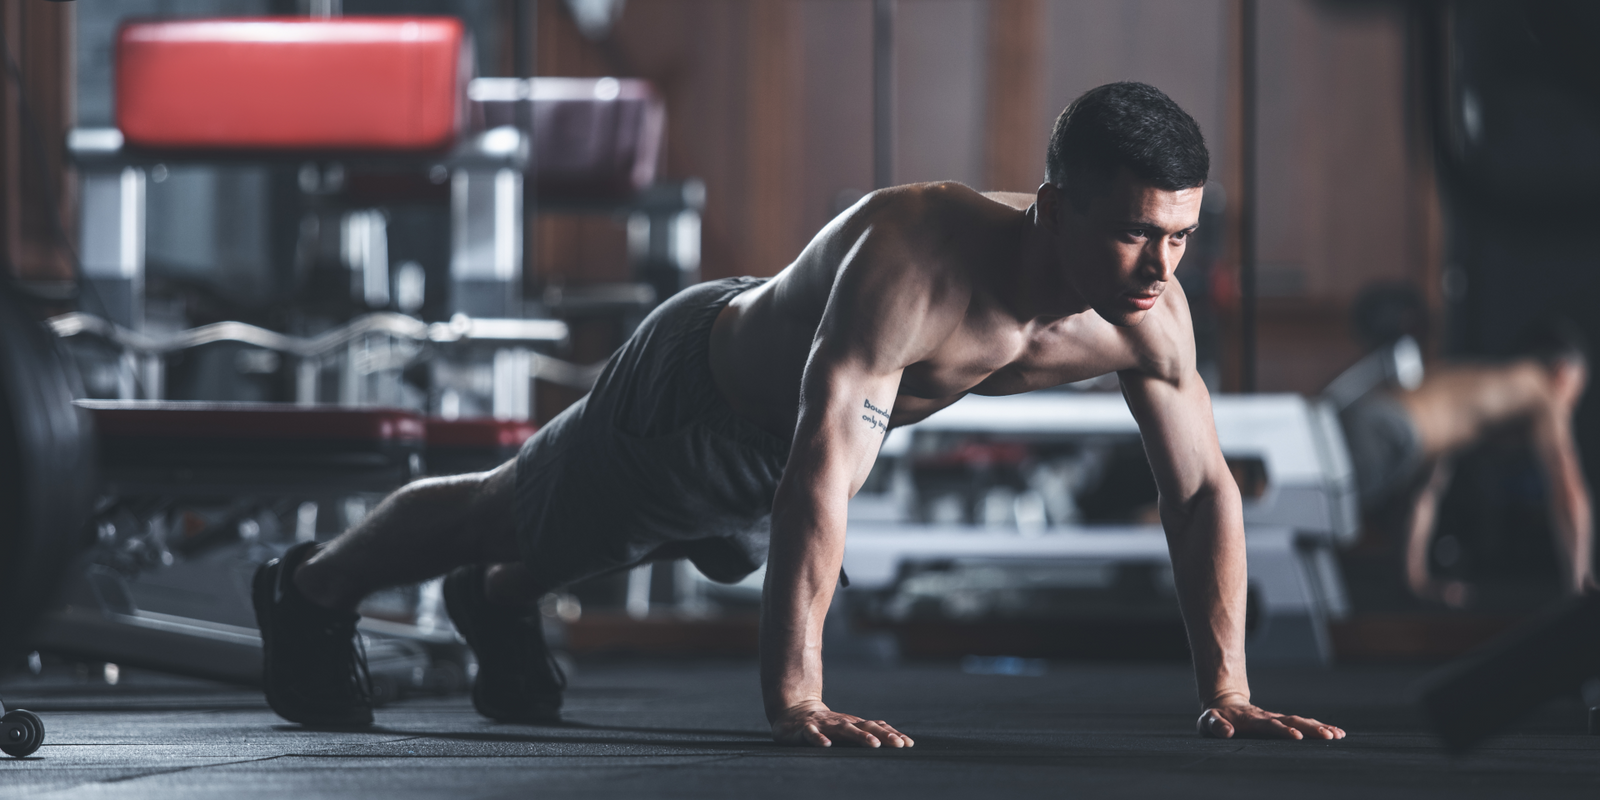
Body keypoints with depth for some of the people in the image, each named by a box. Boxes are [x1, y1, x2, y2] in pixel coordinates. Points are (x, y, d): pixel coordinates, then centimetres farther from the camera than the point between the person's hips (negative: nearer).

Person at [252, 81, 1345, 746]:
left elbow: (1204, 489, -14)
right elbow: (823, 472, -53)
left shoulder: (1148, 315, -28)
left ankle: (495, 604, 65)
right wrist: (795, 697, -56)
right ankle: (314, 589, 48)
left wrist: (1228, 691, -18)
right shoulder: (913, 257, -49)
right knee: (509, 511, 21)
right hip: (693, 391, -6)